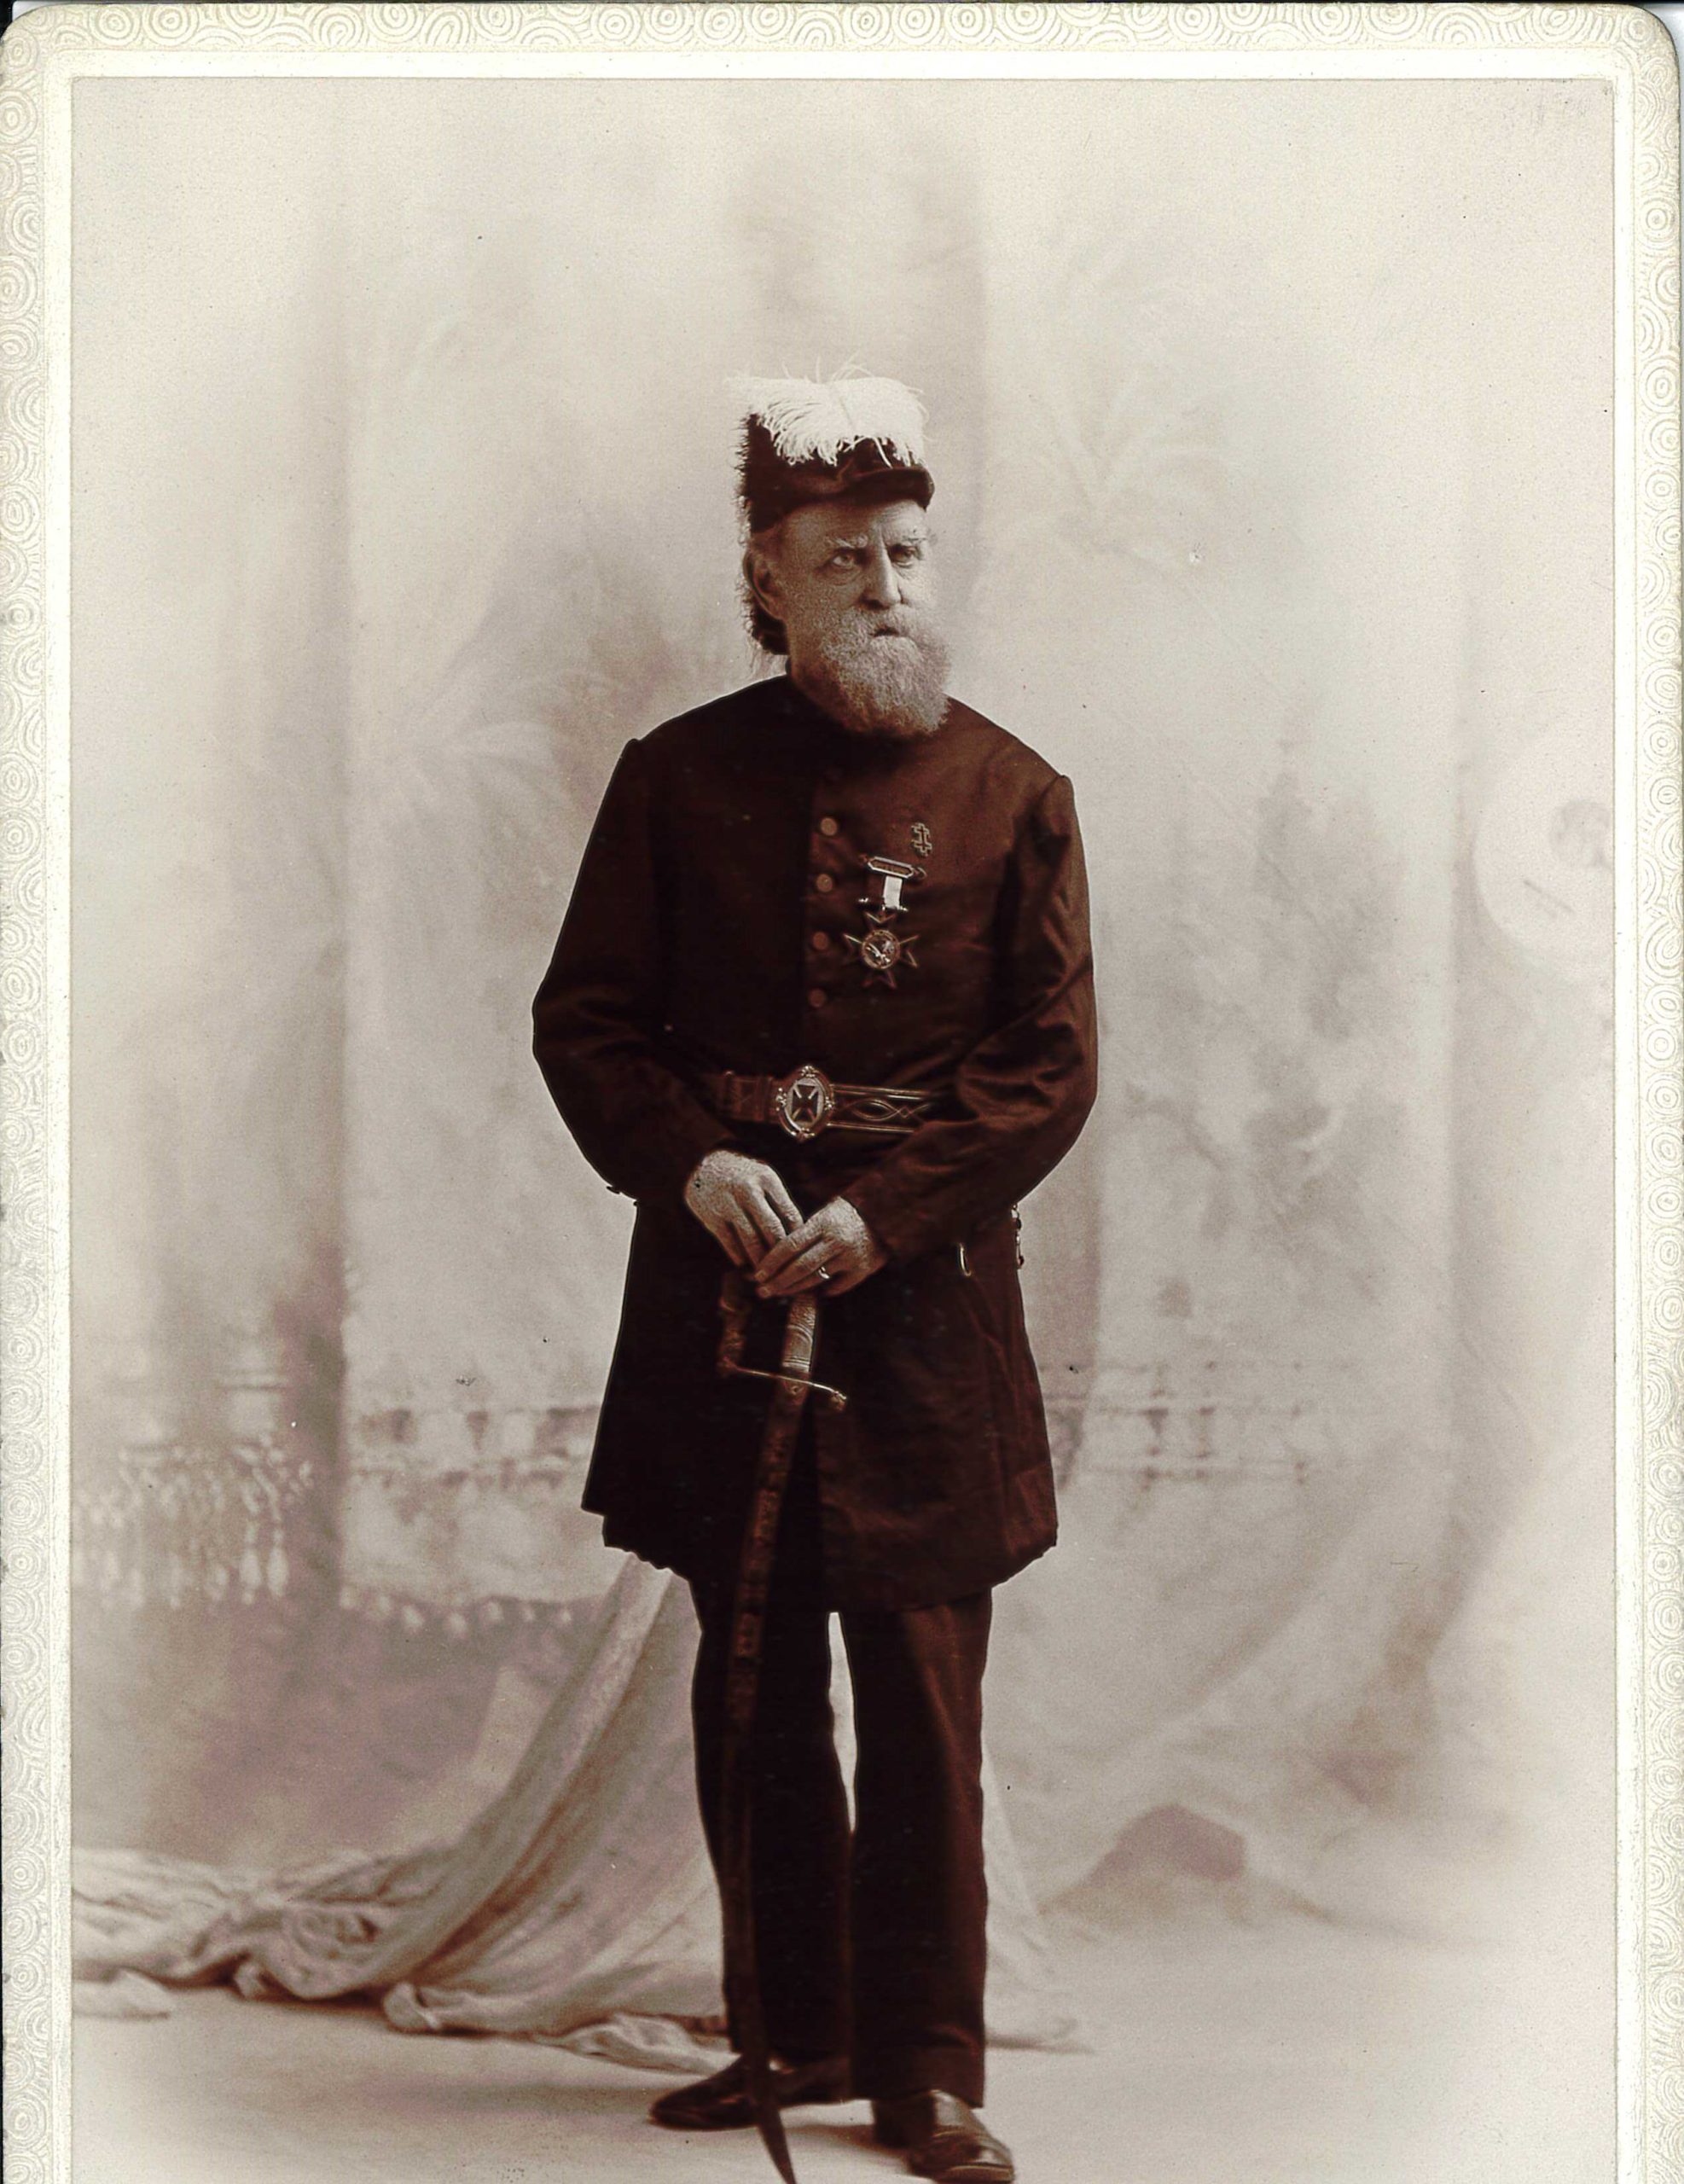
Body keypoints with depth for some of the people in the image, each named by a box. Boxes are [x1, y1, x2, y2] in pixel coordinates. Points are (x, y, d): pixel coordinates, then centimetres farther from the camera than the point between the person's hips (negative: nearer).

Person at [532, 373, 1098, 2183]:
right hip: (722, 1284, 2)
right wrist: (690, 1159, -13)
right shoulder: (678, 777, 4)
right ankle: (796, 2031, 24)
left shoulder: (1015, 797, 1)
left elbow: (1053, 1064, -2)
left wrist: (881, 1212, -14)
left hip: (926, 1291, -2)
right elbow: (584, 1017, 6)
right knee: (752, 1691, 10)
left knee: (922, 1695, -1)